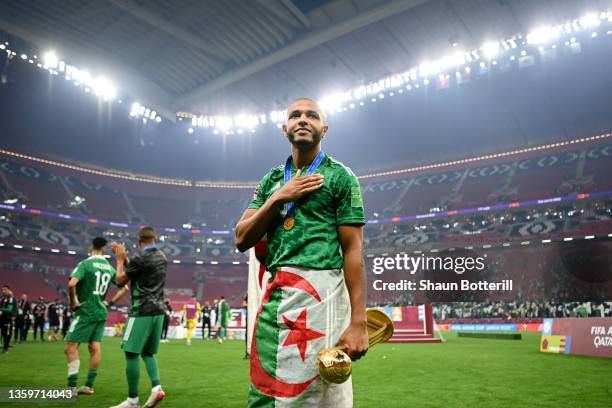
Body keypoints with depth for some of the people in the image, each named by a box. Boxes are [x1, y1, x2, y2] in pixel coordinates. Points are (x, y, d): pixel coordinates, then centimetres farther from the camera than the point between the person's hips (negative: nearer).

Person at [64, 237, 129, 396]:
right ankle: (89, 386, 13)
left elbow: (71, 284, -26)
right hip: (101, 313, 6)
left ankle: (72, 386, -2)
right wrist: (110, 302, 13)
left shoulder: (85, 264, -10)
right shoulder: (110, 268, 7)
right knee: (95, 348, 8)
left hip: (85, 312, -6)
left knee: (71, 347, 1)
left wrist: (73, 302, -12)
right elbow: (124, 288, 10)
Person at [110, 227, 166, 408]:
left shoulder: (139, 258, -13)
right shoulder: (162, 257, 11)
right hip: (158, 311, 8)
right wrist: (125, 257, 24)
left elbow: (120, 280, 0)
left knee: (131, 353, 1)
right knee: (148, 353, 16)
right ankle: (156, 387, -1)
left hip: (142, 312, -8)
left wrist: (120, 259, 12)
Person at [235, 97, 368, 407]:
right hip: (273, 296, 5)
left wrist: (358, 321, -12)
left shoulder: (339, 176, 3)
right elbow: (242, 240, 10)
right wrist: (279, 197, -3)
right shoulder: (271, 180, 17)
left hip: (319, 291, -5)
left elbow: (353, 249, -4)